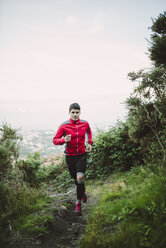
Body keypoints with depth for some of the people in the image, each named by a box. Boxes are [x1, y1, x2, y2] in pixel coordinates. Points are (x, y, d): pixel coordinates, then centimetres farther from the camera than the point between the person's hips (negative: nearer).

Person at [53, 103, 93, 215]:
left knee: (80, 177, -20)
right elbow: (55, 140, -8)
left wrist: (90, 143, 11)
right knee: (75, 179, 14)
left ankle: (79, 202, -1)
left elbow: (89, 132, 21)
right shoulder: (64, 126, -10)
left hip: (82, 155, 0)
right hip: (70, 156, 0)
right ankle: (83, 193, 47)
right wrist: (64, 140, -27)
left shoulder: (85, 124, -2)